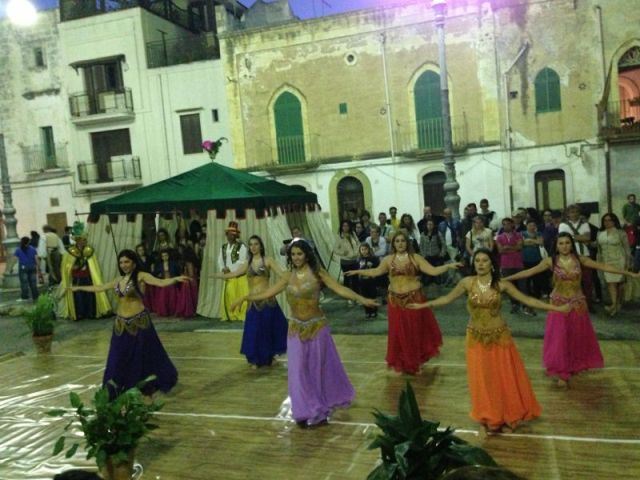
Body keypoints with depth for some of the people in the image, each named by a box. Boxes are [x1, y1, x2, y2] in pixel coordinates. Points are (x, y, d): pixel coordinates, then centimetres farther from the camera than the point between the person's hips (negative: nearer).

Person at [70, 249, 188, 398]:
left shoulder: (141, 276, -8)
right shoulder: (118, 280, 10)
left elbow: (161, 282, -23)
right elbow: (99, 288, 24)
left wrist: (176, 279, -41)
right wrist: (79, 288, 31)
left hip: (139, 322, -5)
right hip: (121, 324, 6)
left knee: (144, 355, 4)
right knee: (118, 358, 10)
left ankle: (149, 386, 20)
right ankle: (116, 389, 23)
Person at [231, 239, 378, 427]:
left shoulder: (317, 273, -8)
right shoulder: (288, 276, 2)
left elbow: (340, 289, -13)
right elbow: (267, 293, 5)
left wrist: (361, 299, -23)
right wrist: (245, 298, -1)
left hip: (316, 327, -3)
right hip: (296, 329, 3)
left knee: (319, 368, 9)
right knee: (299, 371, 5)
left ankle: (320, 411, 28)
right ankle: (306, 412, 18)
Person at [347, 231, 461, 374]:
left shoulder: (415, 258, -5)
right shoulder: (388, 259, 2)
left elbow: (433, 271, -9)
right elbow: (376, 272, 10)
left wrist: (448, 266, -21)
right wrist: (359, 272, 5)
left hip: (414, 298, -2)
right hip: (396, 300, 2)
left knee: (415, 330, 8)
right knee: (399, 331, 8)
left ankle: (416, 359, 26)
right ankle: (402, 361, 24)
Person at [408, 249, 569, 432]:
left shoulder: (502, 284, -9)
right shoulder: (467, 283, -8)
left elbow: (527, 300, -5)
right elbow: (447, 298, 3)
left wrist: (556, 308, -8)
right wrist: (423, 305, 3)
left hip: (499, 336, 0)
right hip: (476, 338, 0)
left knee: (504, 378, 8)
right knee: (482, 380, 7)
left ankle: (506, 416, 29)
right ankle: (489, 418, 24)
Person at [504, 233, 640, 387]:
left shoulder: (580, 259, -4)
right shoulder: (550, 261, -8)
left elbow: (604, 267, -3)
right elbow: (530, 272, -10)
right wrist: (506, 278, -17)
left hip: (577, 303, 2)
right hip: (559, 303, -2)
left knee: (578, 337, 14)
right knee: (559, 338, -1)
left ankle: (575, 366, 37)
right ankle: (562, 373, 10)